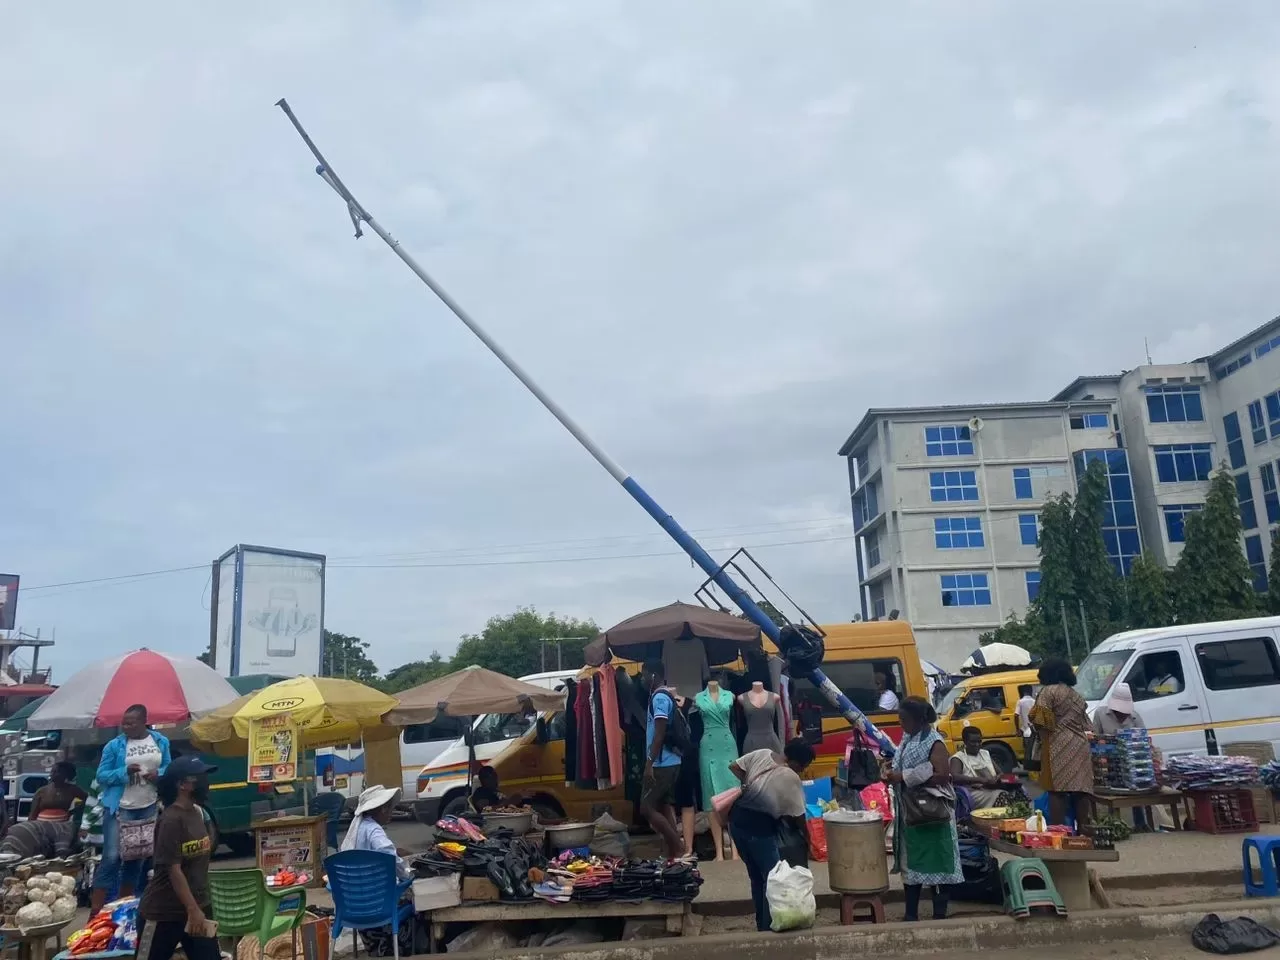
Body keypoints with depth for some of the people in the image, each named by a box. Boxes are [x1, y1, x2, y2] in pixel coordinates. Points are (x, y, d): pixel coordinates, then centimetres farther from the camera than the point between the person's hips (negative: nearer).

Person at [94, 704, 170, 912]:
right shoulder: (114, 745, -5)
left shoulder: (161, 742, 3)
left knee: (138, 857, 13)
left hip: (148, 808, 4)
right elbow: (101, 775, -5)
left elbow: (168, 768, 11)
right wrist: (124, 772, -21)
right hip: (120, 808, -4)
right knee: (111, 857, -9)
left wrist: (159, 774, -12)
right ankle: (96, 909, -2)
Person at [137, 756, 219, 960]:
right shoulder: (171, 820, -20)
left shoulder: (198, 813, 5)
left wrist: (199, 908, 17)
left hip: (197, 908, 8)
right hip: (162, 913, -8)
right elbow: (173, 869, -22)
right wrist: (192, 910, -22)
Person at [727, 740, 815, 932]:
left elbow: (734, 766, 8)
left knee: (756, 876, 21)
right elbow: (797, 816, -6)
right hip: (759, 826, -7)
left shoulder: (762, 754, 2)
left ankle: (761, 923, 32)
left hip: (737, 819, 7)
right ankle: (768, 926, 13)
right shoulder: (792, 779, -12)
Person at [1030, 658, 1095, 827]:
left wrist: (1043, 737, 7)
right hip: (1080, 747, 7)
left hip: (1059, 748, -7)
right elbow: (1086, 725, 21)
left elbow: (1039, 720, -9)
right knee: (1081, 790, 6)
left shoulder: (1048, 691, -1)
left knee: (1058, 791, -8)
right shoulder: (1077, 695, 23)